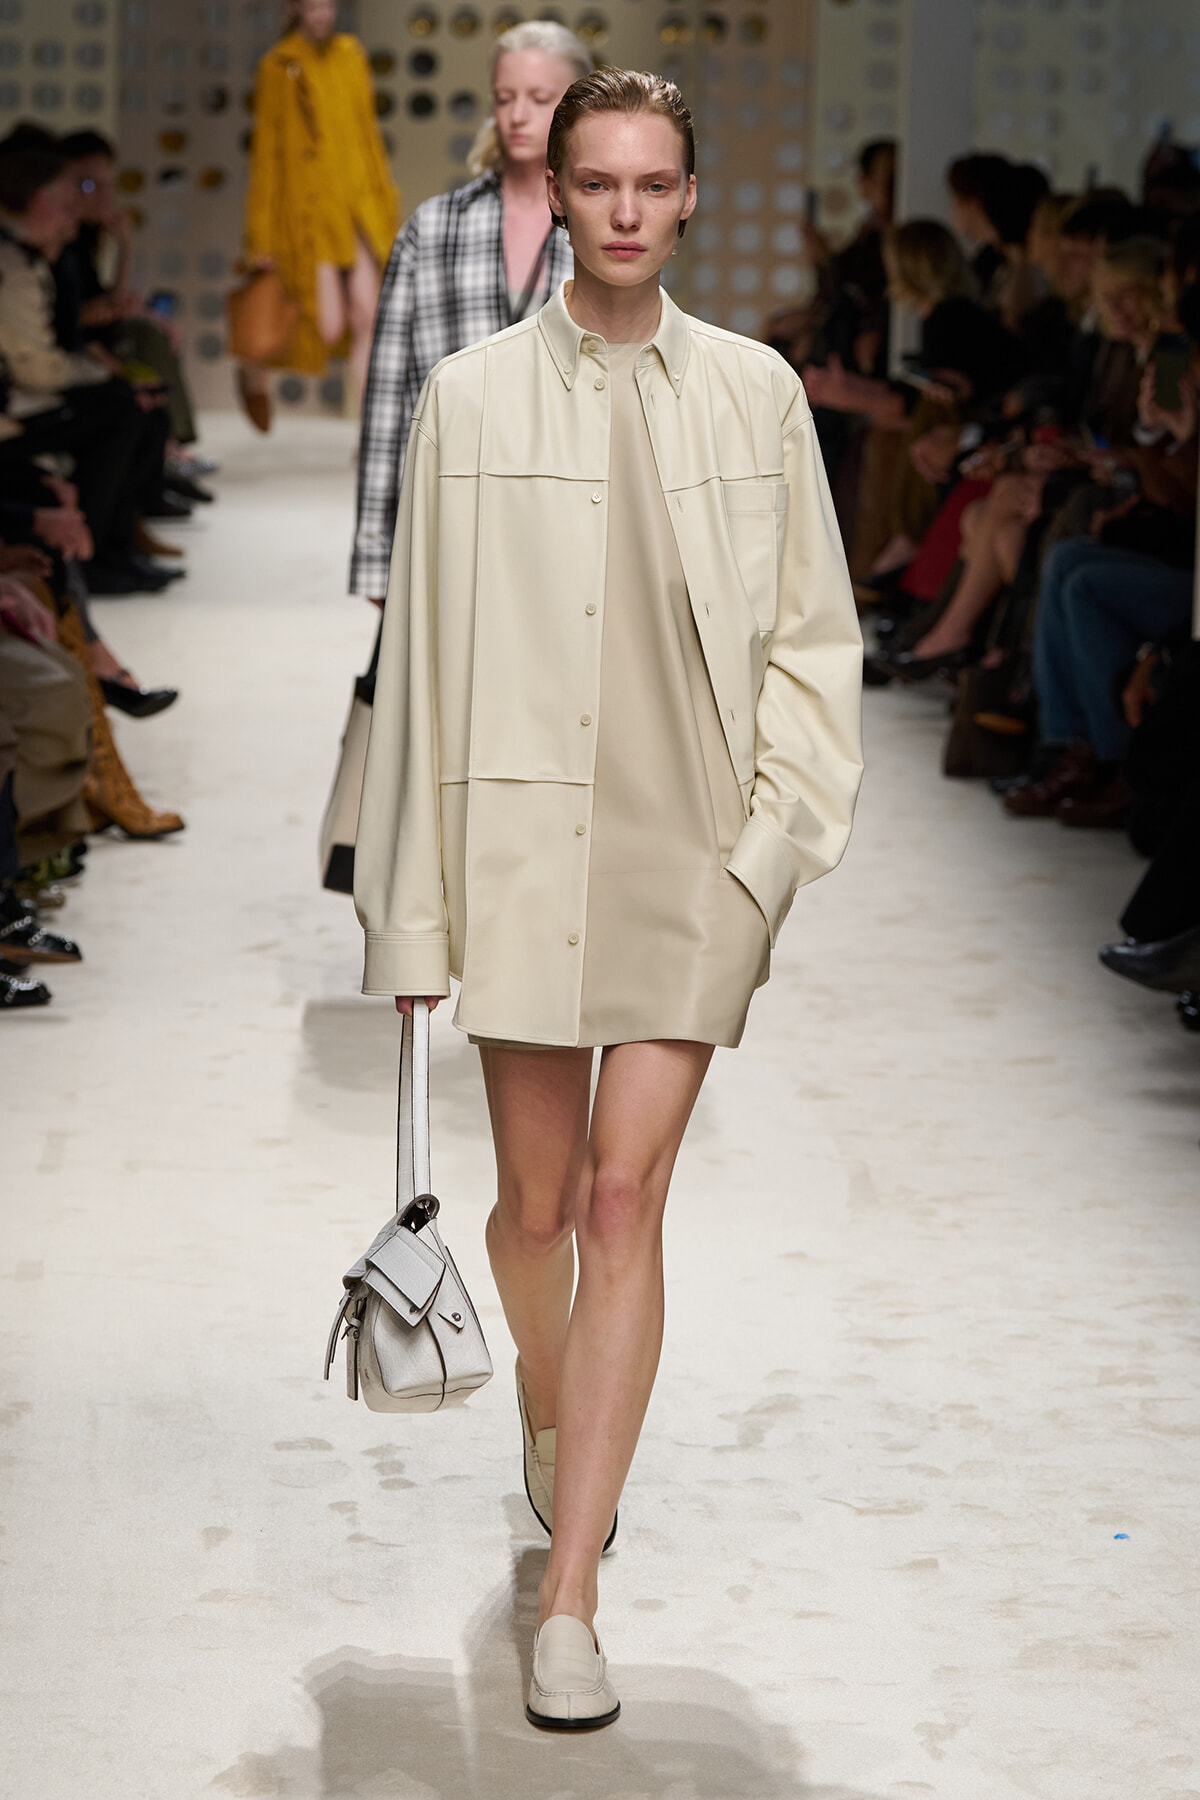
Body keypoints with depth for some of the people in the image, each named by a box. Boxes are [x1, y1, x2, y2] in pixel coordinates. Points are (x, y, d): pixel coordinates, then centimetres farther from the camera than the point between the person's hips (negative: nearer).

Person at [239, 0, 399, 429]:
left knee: (367, 317, -2)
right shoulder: (279, 67, -5)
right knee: (329, 328, -6)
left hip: (358, 204, 5)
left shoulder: (351, 55, 10)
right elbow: (266, 151, -3)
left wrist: (385, 198, 16)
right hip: (309, 208, -5)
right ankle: (255, 367, 23)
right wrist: (260, 240, -3)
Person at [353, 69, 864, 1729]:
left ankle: (570, 1607, -6)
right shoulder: (472, 396, 2)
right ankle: (550, 1421, 43)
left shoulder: (755, 390, 5)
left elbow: (813, 637, 9)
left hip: (692, 845, 0)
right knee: (538, 1198, 9)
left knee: (627, 1194, -8)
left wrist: (776, 837, -1)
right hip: (523, 833, 0)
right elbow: (420, 650, 4)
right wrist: (411, 900, 2)